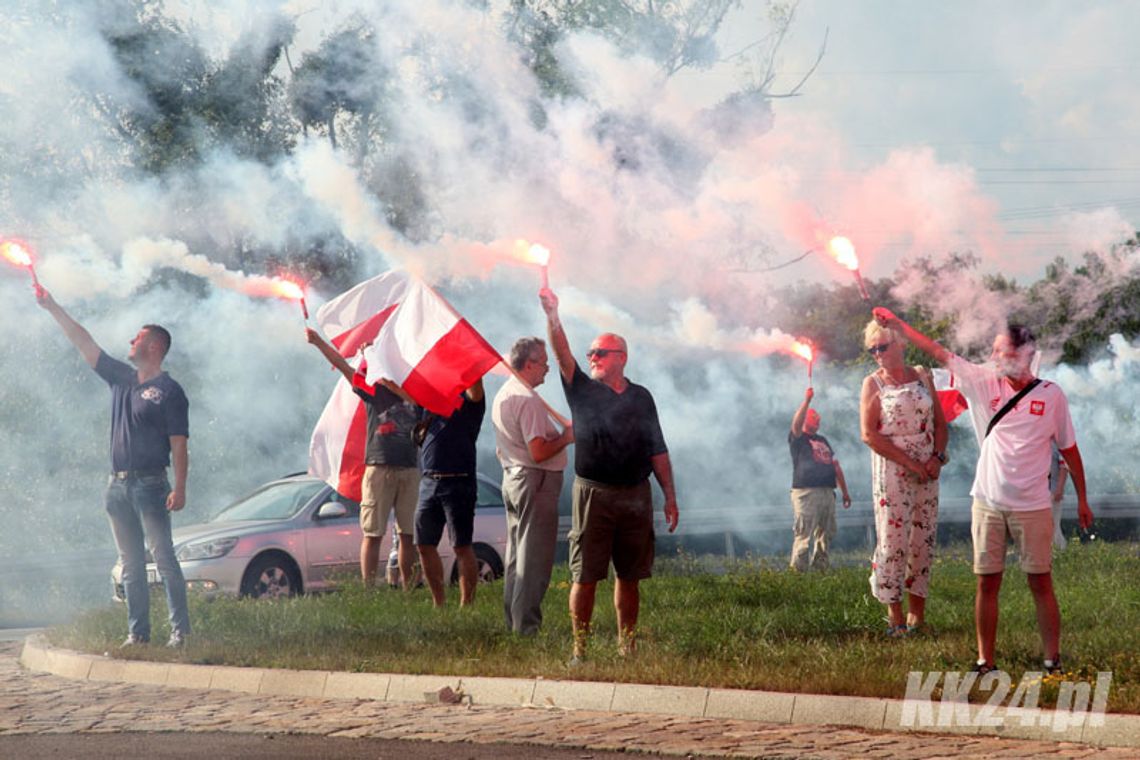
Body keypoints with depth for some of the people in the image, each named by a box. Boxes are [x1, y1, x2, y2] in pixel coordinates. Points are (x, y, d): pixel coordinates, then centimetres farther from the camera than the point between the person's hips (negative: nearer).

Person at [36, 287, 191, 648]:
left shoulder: (169, 391, -4)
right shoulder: (121, 378, 15)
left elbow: (179, 445, -9)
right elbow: (84, 343, 17)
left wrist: (179, 488, -17)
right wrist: (53, 308, 14)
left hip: (150, 483, -7)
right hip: (118, 484, 7)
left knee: (163, 557, -11)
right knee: (131, 564, 6)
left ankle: (180, 629, -12)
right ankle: (137, 632, 7)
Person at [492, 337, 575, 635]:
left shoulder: (502, 395, 13)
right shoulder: (528, 400, -19)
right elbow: (538, 452, -24)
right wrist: (566, 437, -9)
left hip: (512, 477, 10)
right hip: (536, 481, -10)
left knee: (517, 554, 15)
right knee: (534, 556, -6)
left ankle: (513, 619, 19)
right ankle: (526, 622, -7)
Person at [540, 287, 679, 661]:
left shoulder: (640, 398, 12)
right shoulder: (583, 390, 5)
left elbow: (657, 451, 13)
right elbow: (563, 356, -12)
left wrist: (670, 496, 8)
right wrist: (552, 316, -28)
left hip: (636, 495, 3)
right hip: (593, 494, -3)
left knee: (629, 576, 8)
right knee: (584, 576, -5)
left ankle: (627, 647, 16)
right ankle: (579, 650, -3)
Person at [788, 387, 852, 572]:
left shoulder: (822, 441, 25)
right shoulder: (798, 439, 5)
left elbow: (836, 466, 25)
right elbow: (796, 424, -18)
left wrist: (845, 492, 22)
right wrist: (807, 401, -23)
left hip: (827, 492, 7)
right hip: (806, 492, -7)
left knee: (826, 533, 8)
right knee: (803, 534, -11)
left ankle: (820, 565, 16)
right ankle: (797, 569, -12)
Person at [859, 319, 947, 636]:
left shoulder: (922, 377, 10)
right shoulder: (873, 383, -1)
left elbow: (940, 423, 13)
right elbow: (869, 434, -9)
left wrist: (937, 456, -6)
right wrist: (910, 463, -13)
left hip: (927, 468, 4)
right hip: (891, 470, -4)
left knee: (923, 538, 4)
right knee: (893, 538, -7)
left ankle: (917, 611, 11)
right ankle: (894, 614, -1)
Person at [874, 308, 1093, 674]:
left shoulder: (1051, 394, -1)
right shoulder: (985, 382, 4)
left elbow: (1069, 449, 6)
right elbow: (938, 352, 6)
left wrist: (1082, 499, 9)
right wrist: (897, 324, 5)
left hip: (1032, 506, -2)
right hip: (988, 503, 2)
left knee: (1041, 583, 1)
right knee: (987, 583, 4)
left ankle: (1053, 661, 7)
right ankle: (985, 662, 9)